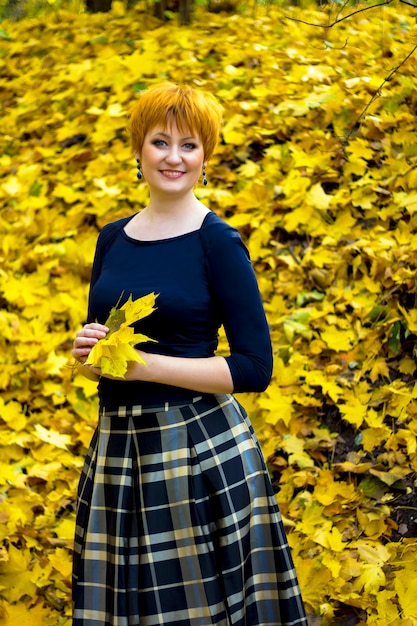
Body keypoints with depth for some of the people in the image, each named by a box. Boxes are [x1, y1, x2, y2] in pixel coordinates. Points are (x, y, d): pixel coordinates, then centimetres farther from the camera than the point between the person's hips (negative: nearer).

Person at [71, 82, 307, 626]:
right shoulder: (113, 238, 9)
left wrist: (143, 364, -16)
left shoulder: (219, 243, -8)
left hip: (201, 447, -5)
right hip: (117, 445, 5)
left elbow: (255, 368, -11)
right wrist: (87, 350, -4)